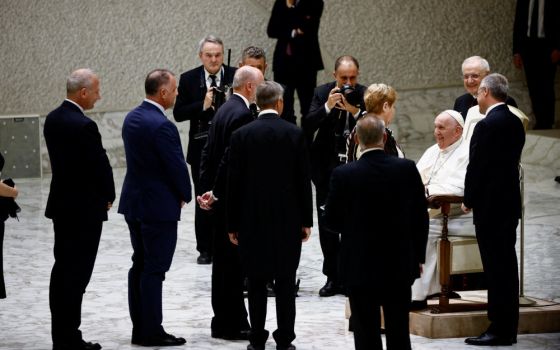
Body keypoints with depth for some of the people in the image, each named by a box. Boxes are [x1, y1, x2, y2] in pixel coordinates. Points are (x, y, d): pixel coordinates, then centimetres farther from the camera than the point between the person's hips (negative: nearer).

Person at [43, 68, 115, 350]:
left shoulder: (53, 119, 5)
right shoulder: (84, 126, -21)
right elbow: (100, 165, -17)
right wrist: (108, 196, 3)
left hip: (61, 205, 9)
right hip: (85, 209, -9)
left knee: (62, 270, 14)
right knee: (77, 273, -3)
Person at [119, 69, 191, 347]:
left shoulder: (132, 118, 6)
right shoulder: (162, 126, -22)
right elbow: (177, 166, -19)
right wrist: (185, 195, 1)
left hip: (134, 202, 9)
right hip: (159, 206, -9)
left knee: (140, 266, 14)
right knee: (154, 269, -3)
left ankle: (139, 328, 19)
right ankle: (151, 332, 1)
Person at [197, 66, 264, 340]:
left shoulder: (225, 109, 13)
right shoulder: (242, 113, -18)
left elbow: (208, 153, 13)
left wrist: (206, 189, 10)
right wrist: (215, 192, -15)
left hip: (221, 197, 10)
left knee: (224, 260, 15)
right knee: (233, 260, -4)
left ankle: (224, 321, 22)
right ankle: (230, 324, 0)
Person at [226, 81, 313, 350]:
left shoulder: (241, 135, -4)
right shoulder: (295, 134, -4)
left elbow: (234, 182, -3)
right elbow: (303, 180, -2)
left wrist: (233, 224, 4)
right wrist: (306, 220, 5)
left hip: (252, 219, 0)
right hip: (287, 218, 0)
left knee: (256, 281, 6)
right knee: (285, 282, 4)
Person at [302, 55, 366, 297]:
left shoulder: (365, 95, -2)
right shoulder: (322, 93, 1)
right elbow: (306, 126, -9)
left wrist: (355, 111, -23)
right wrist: (327, 107, -22)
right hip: (327, 168, 2)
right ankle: (333, 278, 13)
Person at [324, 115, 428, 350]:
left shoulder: (343, 175, -13)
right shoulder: (407, 169, -7)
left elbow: (331, 221, -4)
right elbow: (421, 217, -1)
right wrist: (418, 257, 11)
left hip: (360, 267, -2)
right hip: (399, 267, 2)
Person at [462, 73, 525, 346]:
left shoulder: (486, 126, -17)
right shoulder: (515, 123, 9)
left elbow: (476, 167, -17)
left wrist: (468, 200, -2)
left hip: (489, 204, -9)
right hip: (510, 203, 9)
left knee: (495, 267, -5)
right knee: (507, 265, 12)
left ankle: (499, 330, -4)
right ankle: (508, 328, 16)